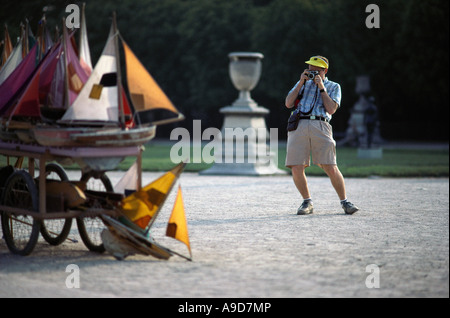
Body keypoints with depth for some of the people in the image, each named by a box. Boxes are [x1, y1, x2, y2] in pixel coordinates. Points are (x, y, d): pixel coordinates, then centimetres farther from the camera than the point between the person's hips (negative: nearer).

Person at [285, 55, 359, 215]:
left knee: (331, 168, -11)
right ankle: (307, 202, 10)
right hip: (298, 126, 2)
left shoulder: (333, 87, 18)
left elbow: (331, 109, 1)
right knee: (296, 169, -7)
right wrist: (301, 83, 6)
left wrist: (321, 87, 1)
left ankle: (344, 201, 4)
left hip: (320, 126, -2)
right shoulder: (303, 83, 25)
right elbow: (288, 104, 11)